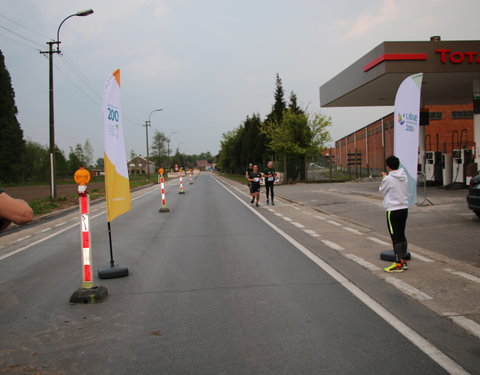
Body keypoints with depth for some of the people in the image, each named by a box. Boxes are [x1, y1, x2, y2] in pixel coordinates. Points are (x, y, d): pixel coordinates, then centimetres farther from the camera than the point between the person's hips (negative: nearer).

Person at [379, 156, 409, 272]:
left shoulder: (388, 179, -16)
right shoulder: (404, 177, 4)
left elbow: (382, 191, 0)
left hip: (393, 210, -7)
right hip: (404, 208, 7)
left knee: (395, 237, -2)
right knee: (402, 235, 16)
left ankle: (398, 264, 2)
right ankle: (403, 261, 23)